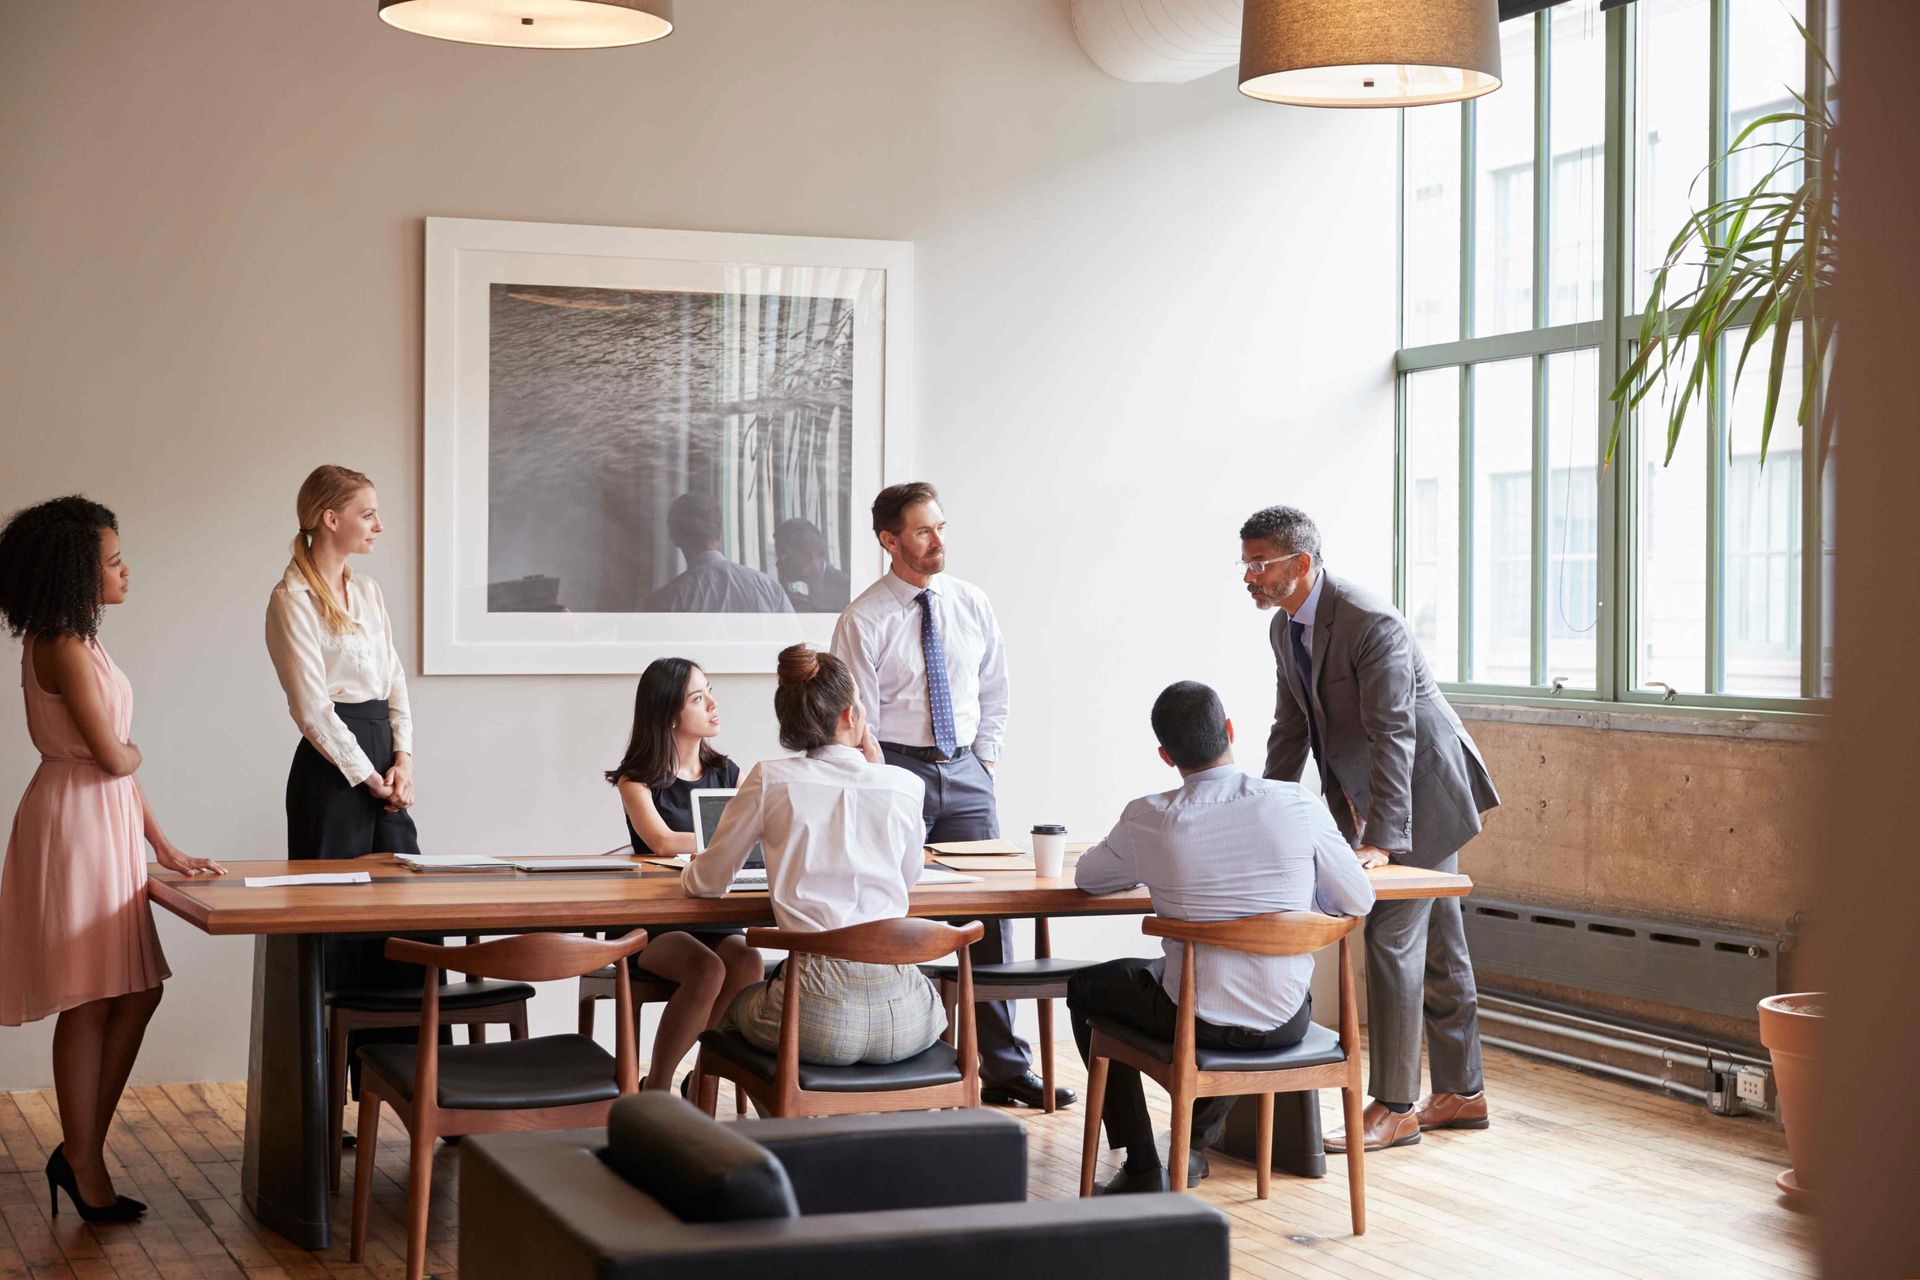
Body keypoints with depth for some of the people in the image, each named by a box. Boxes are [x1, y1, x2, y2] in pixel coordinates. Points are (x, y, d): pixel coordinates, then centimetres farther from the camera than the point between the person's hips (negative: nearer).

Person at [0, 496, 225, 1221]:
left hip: (108, 824, 9)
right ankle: (85, 1170, 8)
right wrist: (134, 754, 6)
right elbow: (112, 757, -18)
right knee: (90, 1003, -2)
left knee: (136, 993, 10)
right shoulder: (63, 648, -15)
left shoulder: (77, 641, 15)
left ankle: (80, 1153, 17)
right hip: (75, 826, -9)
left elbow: (121, 765, 16)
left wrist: (165, 848, 15)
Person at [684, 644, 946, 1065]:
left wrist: (691, 873, 33)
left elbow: (707, 883, 9)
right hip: (901, 1019, 1)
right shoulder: (903, 785, 3)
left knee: (731, 1002, 33)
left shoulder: (770, 781, 0)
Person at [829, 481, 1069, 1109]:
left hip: (966, 773, 4)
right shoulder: (863, 621, -6)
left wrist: (984, 763, 7)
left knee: (991, 916, 1)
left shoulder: (971, 604, 7)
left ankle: (1006, 1069, 8)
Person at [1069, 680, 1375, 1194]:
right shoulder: (1298, 804, -10)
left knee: (1086, 987, 27)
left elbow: (1087, 877, 10)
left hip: (1195, 1020, -2)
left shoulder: (1149, 819, -11)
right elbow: (1358, 901, 0)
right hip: (1286, 1024, 2)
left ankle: (1142, 1167, 23)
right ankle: (1198, 1140, 42)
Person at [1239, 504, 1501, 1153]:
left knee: (1392, 937, -10)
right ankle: (1461, 1093, 23)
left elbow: (1393, 736, -30)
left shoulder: (1371, 623, -26)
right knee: (1437, 944, 14)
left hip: (1423, 789, -9)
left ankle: (1393, 1106, -4)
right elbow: (1290, 730, 11)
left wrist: (1381, 841, -35)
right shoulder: (1285, 627, 2)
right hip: (1373, 792, 9)